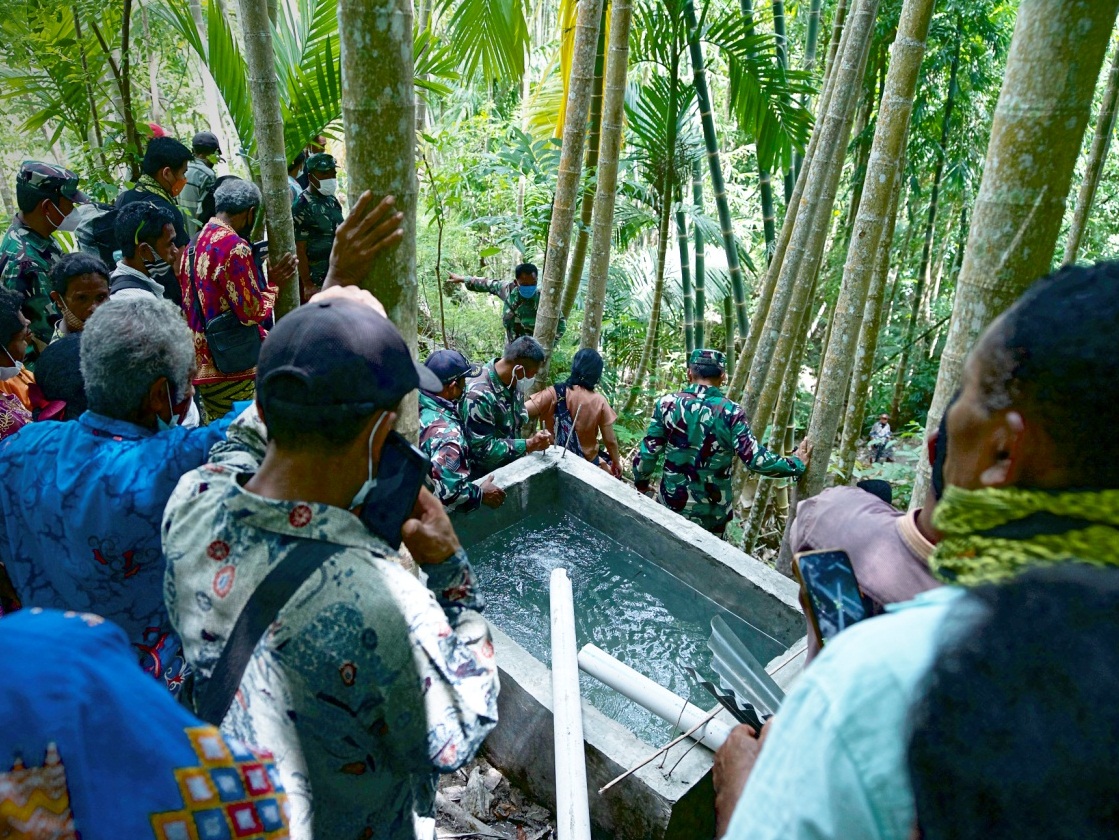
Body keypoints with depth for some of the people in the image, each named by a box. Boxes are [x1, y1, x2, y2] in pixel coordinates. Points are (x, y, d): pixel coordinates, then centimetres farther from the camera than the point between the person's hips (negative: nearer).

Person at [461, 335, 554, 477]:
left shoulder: (513, 382, -3)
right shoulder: (479, 394, -27)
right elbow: (483, 448, -25)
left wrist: (537, 439, -1)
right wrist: (529, 445, -26)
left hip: (511, 464, 7)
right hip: (485, 475, -7)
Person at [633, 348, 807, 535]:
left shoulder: (668, 403, -9)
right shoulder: (731, 412, -15)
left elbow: (648, 452, -6)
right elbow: (755, 459, -17)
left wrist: (641, 482, 12)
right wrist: (796, 464, -2)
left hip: (672, 502, 1)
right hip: (713, 510, -1)